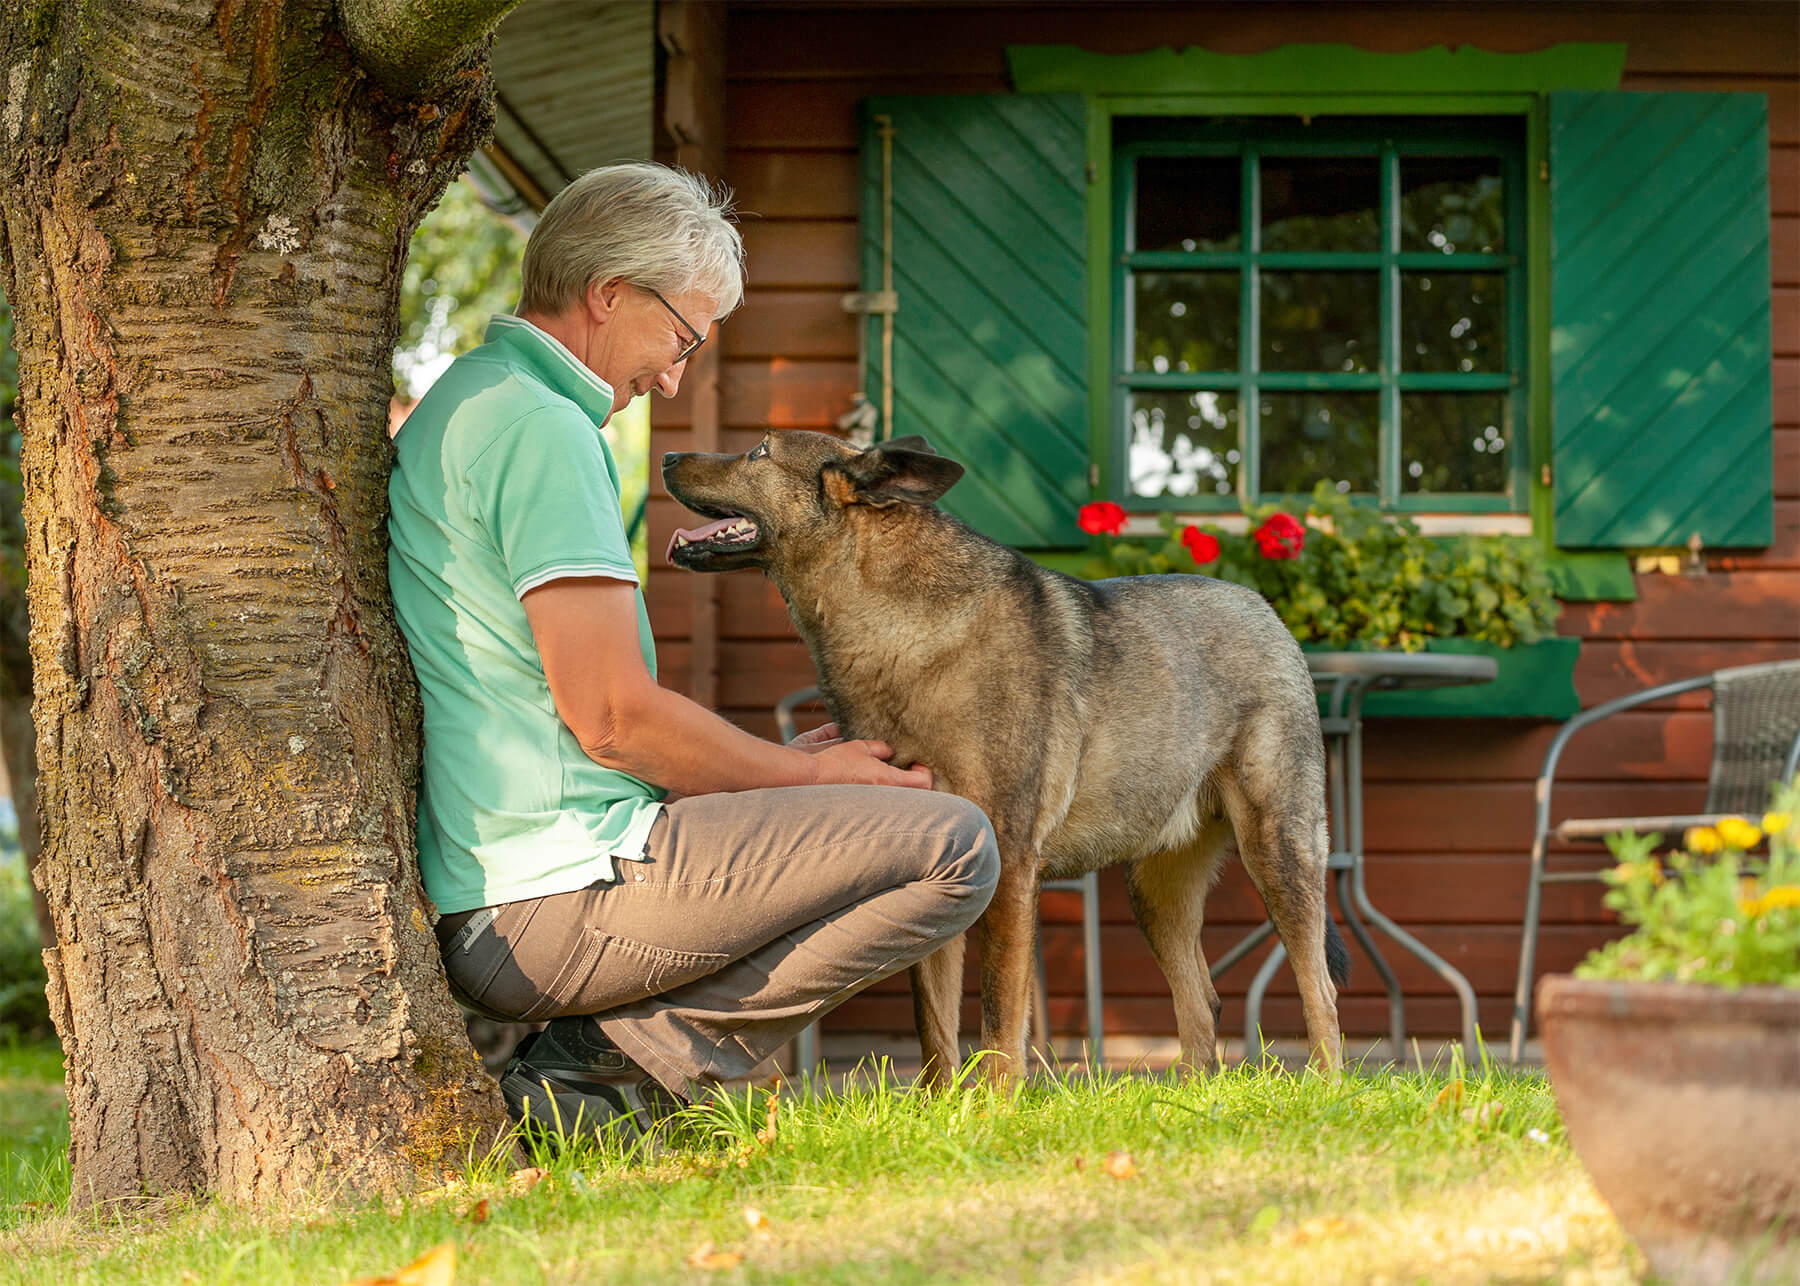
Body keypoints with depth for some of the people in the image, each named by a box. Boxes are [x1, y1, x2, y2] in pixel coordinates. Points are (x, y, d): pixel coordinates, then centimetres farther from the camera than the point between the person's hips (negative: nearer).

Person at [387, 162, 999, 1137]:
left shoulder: (460, 409, 20)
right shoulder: (543, 429, -13)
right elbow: (614, 716, -18)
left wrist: (783, 765, 17)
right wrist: (802, 773, -2)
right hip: (562, 895, -10)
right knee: (950, 847, -11)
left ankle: (602, 1055, 8)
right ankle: (625, 1058, -10)